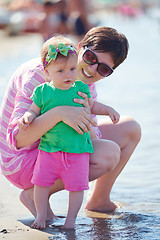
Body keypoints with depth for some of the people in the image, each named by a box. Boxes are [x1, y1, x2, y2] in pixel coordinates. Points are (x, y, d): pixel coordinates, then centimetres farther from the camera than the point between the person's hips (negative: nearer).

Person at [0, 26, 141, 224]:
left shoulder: (86, 84, 0)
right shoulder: (37, 75, -25)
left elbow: (92, 143, -10)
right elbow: (16, 139, -34)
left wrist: (85, 117, -32)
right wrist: (59, 113, -48)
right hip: (21, 161, -9)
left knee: (130, 129, 8)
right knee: (108, 153, -28)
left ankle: (99, 200, 21)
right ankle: (34, 193, -11)